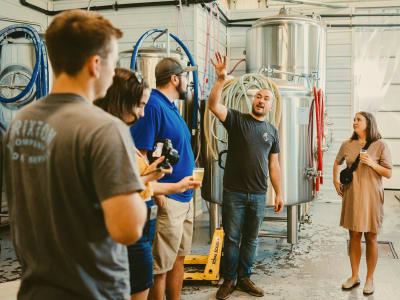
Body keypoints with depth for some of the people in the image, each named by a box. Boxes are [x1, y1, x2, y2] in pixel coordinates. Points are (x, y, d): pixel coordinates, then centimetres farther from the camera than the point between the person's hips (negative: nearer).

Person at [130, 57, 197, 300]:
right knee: (160, 266, 1)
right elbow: (140, 155, -23)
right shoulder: (153, 105, -17)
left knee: (178, 257, 19)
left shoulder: (171, 107, 14)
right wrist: (156, 192, -23)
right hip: (166, 200, -10)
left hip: (184, 198, 10)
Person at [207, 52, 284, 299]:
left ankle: (244, 278, 27)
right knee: (232, 238, 6)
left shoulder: (272, 131, 9)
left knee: (251, 239, 12)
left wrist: (279, 194, 9)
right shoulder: (236, 119, -1)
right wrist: (221, 79, -32)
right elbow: (213, 105, -19)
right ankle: (228, 280, 20)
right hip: (234, 193, -3)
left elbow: (274, 165, 12)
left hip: (258, 195, 3)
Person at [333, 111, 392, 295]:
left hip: (371, 197, -3)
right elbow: (337, 162, 23)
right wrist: (335, 181, 13)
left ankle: (369, 279, 19)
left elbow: (388, 173, -3)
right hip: (351, 196, 3)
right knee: (354, 237, 10)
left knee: (370, 238, 5)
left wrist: (372, 164, -18)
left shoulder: (379, 145, -5)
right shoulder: (347, 145, 4)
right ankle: (354, 276, 23)